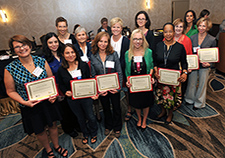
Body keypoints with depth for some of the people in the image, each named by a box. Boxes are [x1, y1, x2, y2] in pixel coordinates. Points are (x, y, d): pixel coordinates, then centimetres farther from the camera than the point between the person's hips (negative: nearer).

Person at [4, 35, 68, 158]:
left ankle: (56, 146, 49)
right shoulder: (10, 69, -13)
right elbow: (11, 91, -4)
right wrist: (24, 102, -18)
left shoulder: (41, 61, -8)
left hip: (48, 102, 2)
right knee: (40, 131, 18)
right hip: (30, 106, -1)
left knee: (53, 125, 20)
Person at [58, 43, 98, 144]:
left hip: (85, 97, -1)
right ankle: (85, 135, 47)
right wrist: (66, 92, -14)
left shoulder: (84, 65, -10)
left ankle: (93, 134, 42)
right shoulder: (61, 70, -7)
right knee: (80, 118, 21)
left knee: (91, 117, 13)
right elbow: (61, 85, 4)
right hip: (72, 99, 1)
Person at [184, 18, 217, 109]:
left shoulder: (212, 40, -6)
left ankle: (199, 103, 30)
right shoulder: (192, 38, 0)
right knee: (191, 83, 12)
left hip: (204, 66, -1)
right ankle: (190, 99, 35)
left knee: (202, 85, 11)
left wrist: (208, 63, -18)